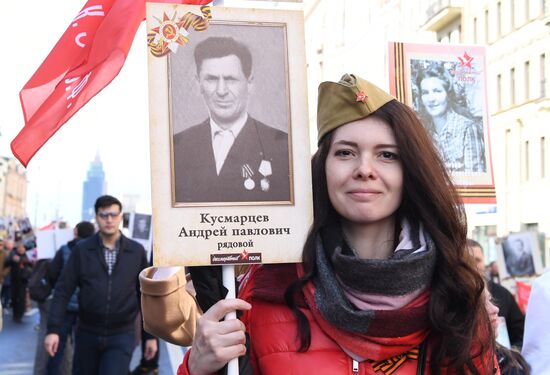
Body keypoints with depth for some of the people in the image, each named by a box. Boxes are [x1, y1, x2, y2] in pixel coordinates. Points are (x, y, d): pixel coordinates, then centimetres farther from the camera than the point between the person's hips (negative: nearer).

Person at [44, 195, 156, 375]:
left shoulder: (137, 252, 0)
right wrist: (53, 329, -11)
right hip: (87, 333, 1)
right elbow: (63, 290, -3)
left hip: (121, 335, -1)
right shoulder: (81, 250, -2)